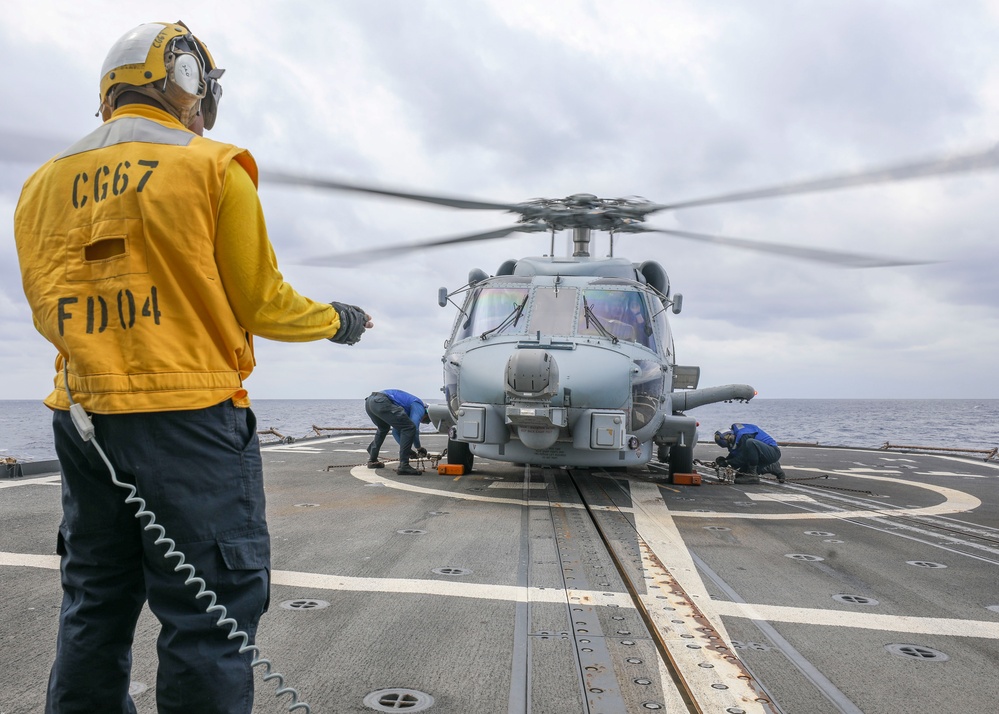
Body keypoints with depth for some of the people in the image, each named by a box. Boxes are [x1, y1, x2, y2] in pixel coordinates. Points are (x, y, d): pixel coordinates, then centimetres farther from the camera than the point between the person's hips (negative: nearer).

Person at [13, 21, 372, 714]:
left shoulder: (45, 182, 12)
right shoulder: (213, 167, -4)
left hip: (81, 419, 7)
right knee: (212, 608, 1)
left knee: (94, 605, 18)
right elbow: (258, 301, -3)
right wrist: (337, 319, 14)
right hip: (188, 415, -6)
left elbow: (48, 309, 13)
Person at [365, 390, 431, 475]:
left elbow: (395, 431, 39)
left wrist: (406, 448, 32)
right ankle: (403, 466, -7)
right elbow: (414, 427, -3)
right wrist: (419, 448, 12)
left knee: (383, 429, 37)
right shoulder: (419, 406, 11)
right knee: (409, 428, -6)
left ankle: (372, 460, 41)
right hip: (381, 402, -10)